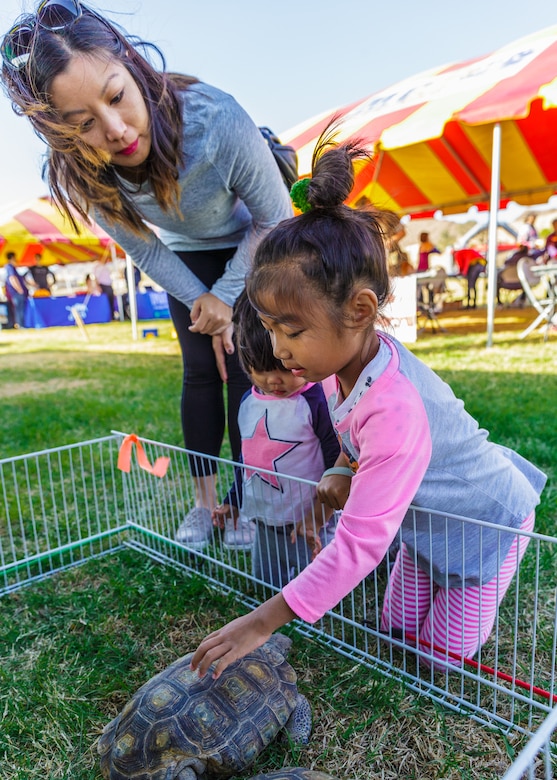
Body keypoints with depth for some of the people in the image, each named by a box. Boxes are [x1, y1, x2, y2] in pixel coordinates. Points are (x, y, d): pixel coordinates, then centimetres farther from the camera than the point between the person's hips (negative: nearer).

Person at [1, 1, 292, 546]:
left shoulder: (218, 120, -38)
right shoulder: (81, 175, -27)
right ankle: (205, 499, 15)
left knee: (245, 369, -8)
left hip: (250, 252, -2)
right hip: (186, 258, 3)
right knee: (201, 373, 2)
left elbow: (274, 218, -22)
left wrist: (226, 295, -19)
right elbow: (145, 252, -10)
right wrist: (201, 302, -15)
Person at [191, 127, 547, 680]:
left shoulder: (396, 410, -44)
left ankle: (485, 582, 27)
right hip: (427, 516, 7)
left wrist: (262, 622, -41)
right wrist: (343, 470, -15)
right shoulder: (345, 358, -18)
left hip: (488, 520, -7)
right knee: (397, 631, 15)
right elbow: (355, 429, 5)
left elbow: (361, 542, -44)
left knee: (443, 652, 7)